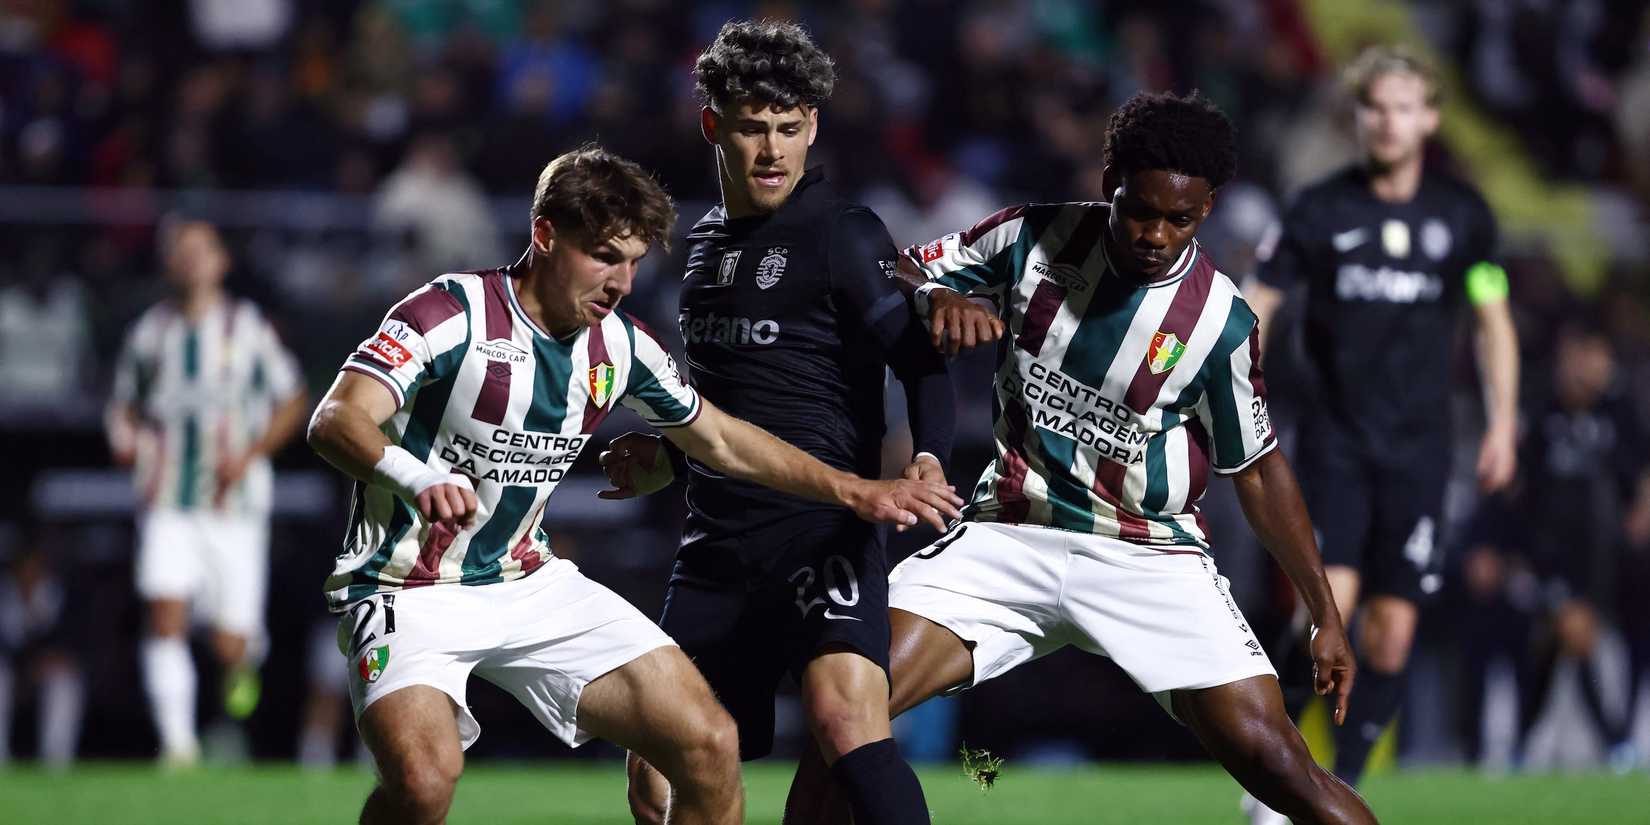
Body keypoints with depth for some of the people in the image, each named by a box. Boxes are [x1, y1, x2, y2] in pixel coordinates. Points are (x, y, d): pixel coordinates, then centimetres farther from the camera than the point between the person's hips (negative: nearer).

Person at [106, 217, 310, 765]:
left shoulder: (247, 329, 0)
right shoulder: (149, 333, 7)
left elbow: (293, 402, 5)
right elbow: (124, 403, 19)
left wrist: (249, 455, -9)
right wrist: (124, 436, -5)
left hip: (233, 504, -1)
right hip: (167, 505, 1)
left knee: (229, 645, -1)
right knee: (165, 618, -17)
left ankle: (245, 657, 35)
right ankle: (177, 741, -15)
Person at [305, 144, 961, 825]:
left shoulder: (620, 346, 3)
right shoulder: (454, 311, -16)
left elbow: (719, 440, 20)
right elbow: (336, 422, -29)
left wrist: (852, 490, 15)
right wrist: (416, 479, -49)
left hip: (531, 584, 6)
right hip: (411, 590, -6)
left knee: (709, 745, -6)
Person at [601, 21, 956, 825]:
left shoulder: (841, 232, -4)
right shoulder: (705, 240, 17)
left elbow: (922, 361, -12)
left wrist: (929, 457, -30)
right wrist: (663, 459, 16)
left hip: (822, 524, -7)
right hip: (717, 542, 7)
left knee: (844, 714, -31)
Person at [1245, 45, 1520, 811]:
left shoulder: (1463, 215, 4)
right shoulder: (1321, 210, -2)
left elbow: (1493, 321, 14)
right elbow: (1255, 303, 4)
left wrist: (1502, 424, 7)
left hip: (1417, 446, 2)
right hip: (1335, 438, -2)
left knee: (1391, 632, -2)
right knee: (1329, 603, -19)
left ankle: (1342, 786, 12)